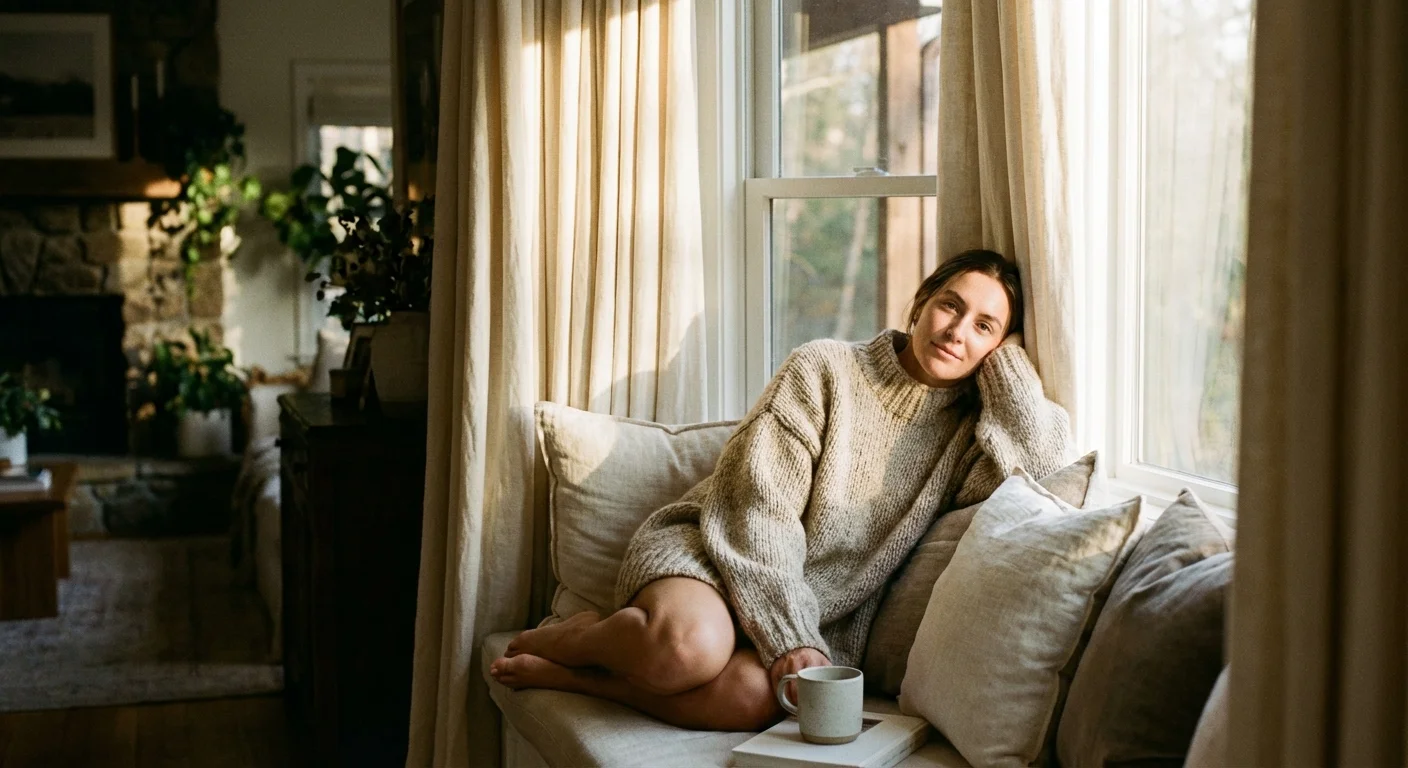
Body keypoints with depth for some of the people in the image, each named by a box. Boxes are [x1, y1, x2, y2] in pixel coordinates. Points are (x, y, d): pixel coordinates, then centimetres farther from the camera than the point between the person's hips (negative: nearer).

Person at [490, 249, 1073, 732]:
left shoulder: (967, 433, 8)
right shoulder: (823, 369, -4)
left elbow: (1047, 462, -14)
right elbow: (760, 512, -10)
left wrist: (1006, 353, -4)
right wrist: (789, 638, -20)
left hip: (818, 611, 3)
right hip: (711, 555, -3)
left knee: (750, 699, -34)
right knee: (692, 647, -39)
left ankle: (564, 675, -13)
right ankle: (579, 637, -5)